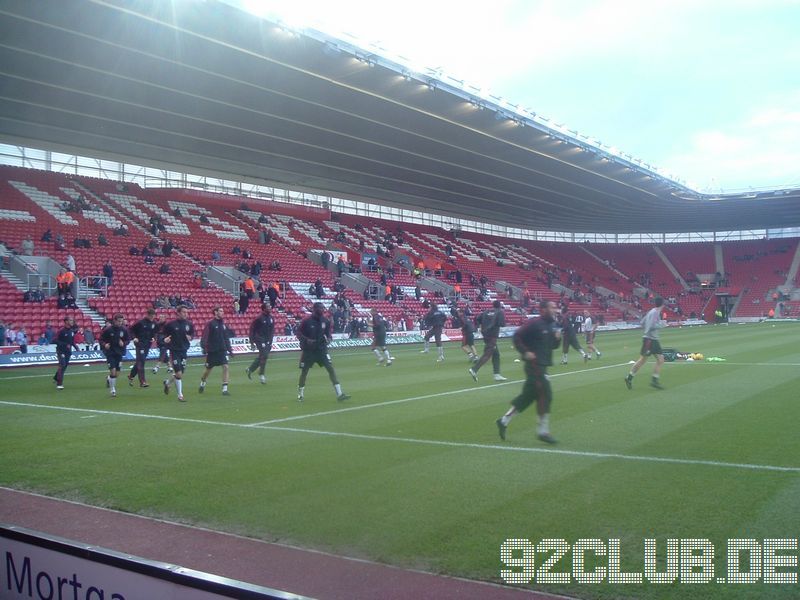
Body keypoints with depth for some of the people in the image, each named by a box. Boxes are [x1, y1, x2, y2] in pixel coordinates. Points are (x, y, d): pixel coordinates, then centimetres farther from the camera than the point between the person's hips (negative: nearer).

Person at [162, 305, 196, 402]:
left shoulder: (189, 324, 1)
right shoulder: (171, 324, -9)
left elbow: (192, 333, 15)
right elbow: (164, 333, 3)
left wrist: (190, 337, -7)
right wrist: (165, 338, -17)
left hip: (184, 351, 5)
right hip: (174, 351, -5)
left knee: (180, 374, 11)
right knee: (178, 373, -10)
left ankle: (167, 383, 43)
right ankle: (180, 395, 2)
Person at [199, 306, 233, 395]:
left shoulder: (223, 324, 9)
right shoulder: (210, 324, -7)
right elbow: (204, 337, -13)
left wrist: (229, 349, 14)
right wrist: (204, 347, -24)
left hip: (222, 350, 4)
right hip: (212, 351, -4)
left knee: (226, 367, -12)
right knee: (208, 369, 11)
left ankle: (225, 389, -10)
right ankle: (202, 384, 39)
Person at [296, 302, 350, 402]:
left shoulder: (325, 321, 0)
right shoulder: (306, 321, -12)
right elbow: (299, 334, -7)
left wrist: (328, 338, -8)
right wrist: (306, 340, -23)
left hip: (322, 349, 3)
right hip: (308, 351, -3)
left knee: (331, 368, -7)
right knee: (304, 372, 5)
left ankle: (339, 394, -6)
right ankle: (300, 395, 25)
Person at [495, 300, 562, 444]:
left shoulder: (552, 325, 13)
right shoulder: (535, 324, -14)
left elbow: (553, 346, 21)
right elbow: (517, 336, -15)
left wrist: (557, 338, 1)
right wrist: (525, 352, -19)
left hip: (542, 366, 9)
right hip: (534, 364, -9)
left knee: (528, 396, 12)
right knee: (545, 395, -8)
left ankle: (504, 421, 21)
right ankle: (543, 431, 1)